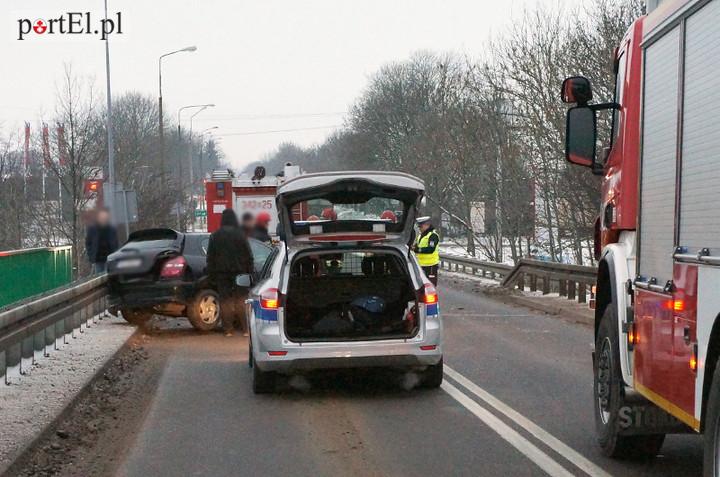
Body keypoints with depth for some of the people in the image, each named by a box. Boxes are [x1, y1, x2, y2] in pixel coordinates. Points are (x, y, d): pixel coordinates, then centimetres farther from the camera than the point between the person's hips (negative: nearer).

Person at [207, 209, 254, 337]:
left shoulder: (215, 236, 4)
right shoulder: (239, 234, -1)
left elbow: (210, 257, 7)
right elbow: (248, 255, -1)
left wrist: (211, 274, 11)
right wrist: (250, 271, 5)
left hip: (221, 273, 1)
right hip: (239, 272, -1)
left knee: (225, 301, 2)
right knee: (241, 300, 1)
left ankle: (228, 330, -1)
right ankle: (245, 329, -3)